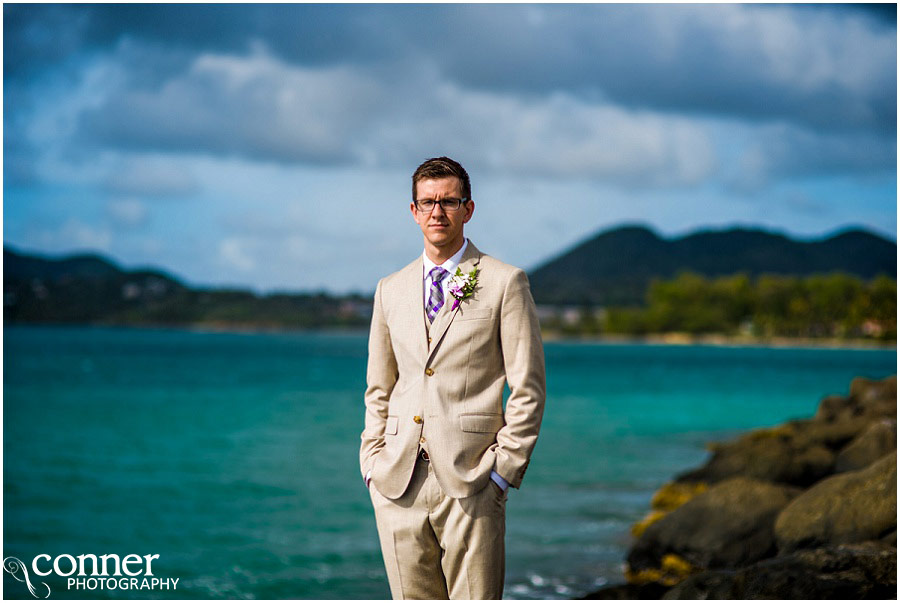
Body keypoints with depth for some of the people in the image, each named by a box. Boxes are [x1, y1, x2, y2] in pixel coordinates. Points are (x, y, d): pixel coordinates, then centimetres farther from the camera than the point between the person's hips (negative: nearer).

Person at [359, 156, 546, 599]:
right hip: (397, 485, 4)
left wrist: (503, 469, -7)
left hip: (469, 482, -4)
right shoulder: (390, 290, 15)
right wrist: (372, 463, 9)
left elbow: (528, 388, -1)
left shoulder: (505, 283, 1)